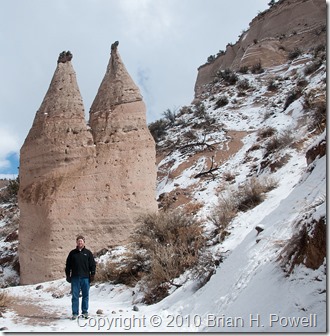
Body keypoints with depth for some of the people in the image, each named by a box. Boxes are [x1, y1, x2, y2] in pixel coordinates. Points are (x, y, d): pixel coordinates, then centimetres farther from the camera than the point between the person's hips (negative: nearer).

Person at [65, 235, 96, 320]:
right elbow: (68, 265, 10)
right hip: (75, 278, 0)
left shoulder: (88, 253, 6)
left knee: (85, 295, 5)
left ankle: (85, 311, 15)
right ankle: (75, 313, 8)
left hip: (85, 278, 0)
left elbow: (93, 264, 7)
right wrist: (68, 275, 4)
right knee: (75, 296, 2)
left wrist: (92, 274, -1)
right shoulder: (72, 253, 7)